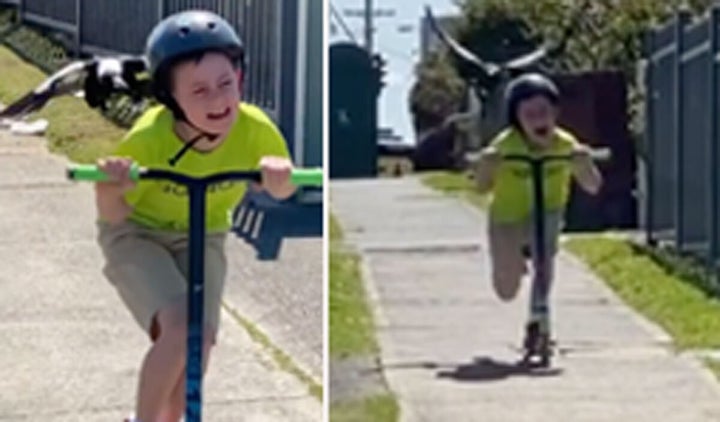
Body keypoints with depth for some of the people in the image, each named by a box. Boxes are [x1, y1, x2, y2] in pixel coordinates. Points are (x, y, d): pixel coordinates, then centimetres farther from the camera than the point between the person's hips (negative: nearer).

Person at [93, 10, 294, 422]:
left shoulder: (255, 129, -26)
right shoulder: (148, 139, -32)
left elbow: (282, 190, -8)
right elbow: (114, 215, -19)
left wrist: (279, 176, -32)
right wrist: (109, 188, -42)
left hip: (203, 236, 4)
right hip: (138, 234, -3)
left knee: (201, 337, -8)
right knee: (178, 329, -24)